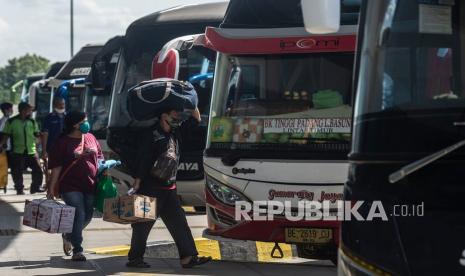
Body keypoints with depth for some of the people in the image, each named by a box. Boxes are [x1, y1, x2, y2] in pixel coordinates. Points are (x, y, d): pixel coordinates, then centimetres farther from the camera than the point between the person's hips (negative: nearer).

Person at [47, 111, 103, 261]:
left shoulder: (91, 138, 10)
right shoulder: (63, 142, -6)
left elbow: (99, 157, 21)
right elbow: (56, 167, -8)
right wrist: (52, 187, -11)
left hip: (90, 185, 6)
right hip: (71, 186, -6)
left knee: (87, 216, 13)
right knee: (79, 215, -13)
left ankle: (68, 236, 40)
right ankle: (77, 250, -6)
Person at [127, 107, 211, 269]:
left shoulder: (175, 134, 13)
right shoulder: (151, 135, -10)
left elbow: (196, 121, 22)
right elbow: (142, 160, -15)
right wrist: (137, 182, -21)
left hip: (169, 188, 8)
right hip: (151, 189, -8)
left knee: (179, 223, 0)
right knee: (143, 225, -1)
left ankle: (188, 257, -2)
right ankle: (134, 258, 7)